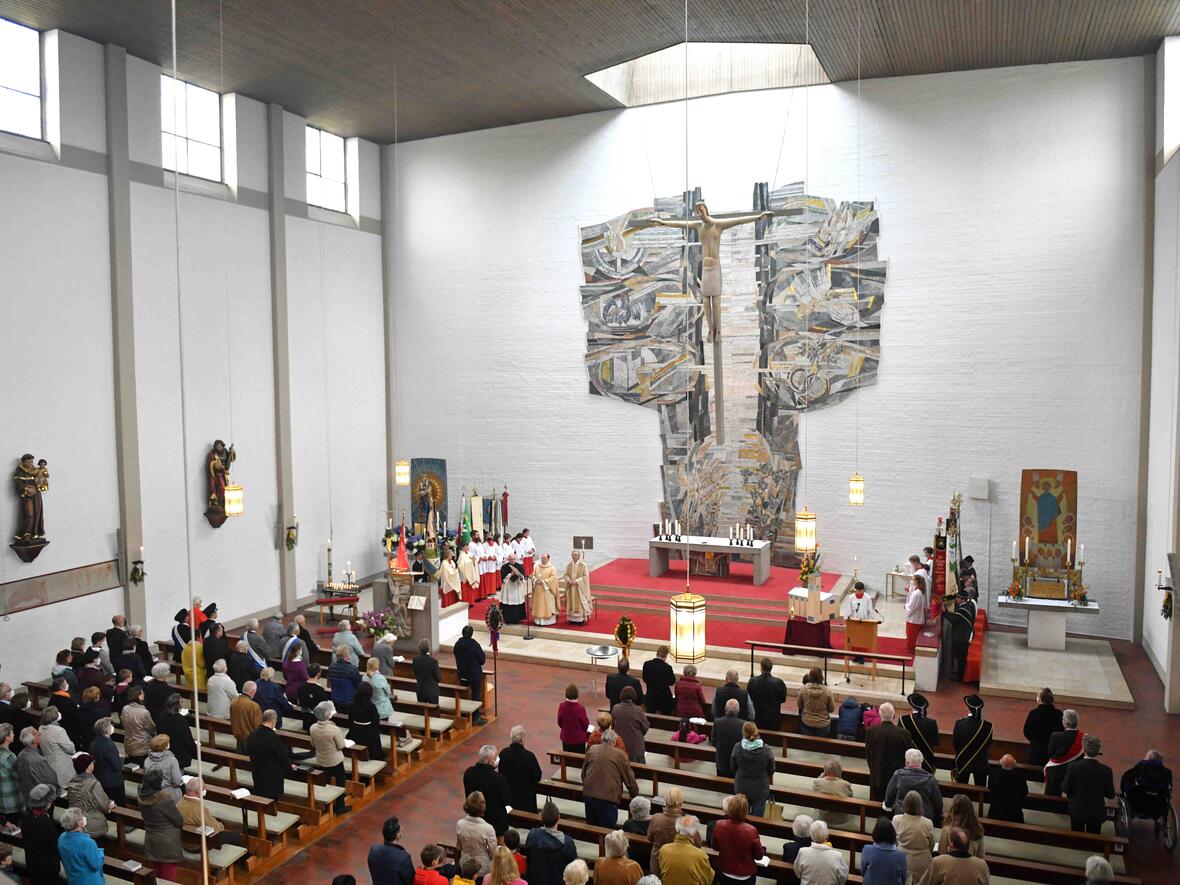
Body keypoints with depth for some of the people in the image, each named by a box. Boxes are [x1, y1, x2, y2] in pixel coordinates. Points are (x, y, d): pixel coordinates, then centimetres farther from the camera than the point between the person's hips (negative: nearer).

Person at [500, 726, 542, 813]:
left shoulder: (503, 753, -13)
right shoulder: (529, 756, -25)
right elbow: (537, 777, -12)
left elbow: (501, 773, 2)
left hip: (508, 794, 4)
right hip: (526, 795, -4)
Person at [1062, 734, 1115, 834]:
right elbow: (1110, 795, -8)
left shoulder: (1073, 767, -21)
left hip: (1077, 811, 0)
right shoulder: (1106, 770, -18)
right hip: (1096, 813, 0)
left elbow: (1065, 789, -13)